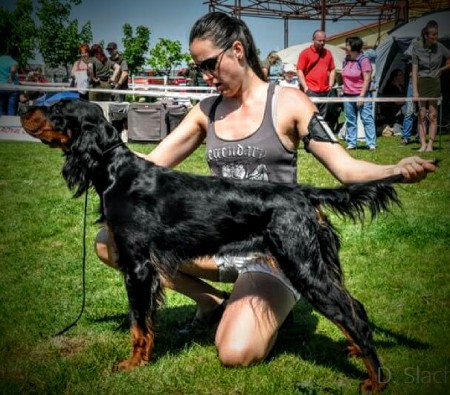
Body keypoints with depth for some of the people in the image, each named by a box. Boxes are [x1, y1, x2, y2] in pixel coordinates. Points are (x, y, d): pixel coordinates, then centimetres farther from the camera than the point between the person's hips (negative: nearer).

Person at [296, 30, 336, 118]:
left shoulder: (328, 53, 13)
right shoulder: (305, 53, 0)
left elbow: (332, 70, 19)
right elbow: (300, 71, -3)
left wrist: (331, 85, 8)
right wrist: (305, 88, -10)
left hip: (326, 91, 5)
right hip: (311, 91, -5)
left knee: (323, 117, 8)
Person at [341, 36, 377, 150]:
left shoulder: (363, 60, -8)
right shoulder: (346, 60, 11)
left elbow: (367, 79, -12)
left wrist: (361, 96, -16)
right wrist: (343, 89, 13)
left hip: (361, 95, -7)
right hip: (348, 95, 7)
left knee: (367, 119, -6)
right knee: (350, 120, 9)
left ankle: (371, 144, -6)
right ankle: (351, 143, 15)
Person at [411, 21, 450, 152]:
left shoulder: (440, 47, -4)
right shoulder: (417, 48, -6)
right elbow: (414, 70, -7)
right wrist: (415, 91, -11)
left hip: (434, 83, 0)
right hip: (421, 83, 0)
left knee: (433, 115, 0)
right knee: (422, 115, -1)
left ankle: (430, 145, 2)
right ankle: (423, 144, 1)